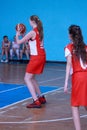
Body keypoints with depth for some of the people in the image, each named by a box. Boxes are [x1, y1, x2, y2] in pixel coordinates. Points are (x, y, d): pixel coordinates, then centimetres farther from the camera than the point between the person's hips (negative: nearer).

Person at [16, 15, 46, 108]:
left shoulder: (32, 32, -14)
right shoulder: (39, 31, 11)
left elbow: (19, 42, -7)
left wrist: (17, 35, 11)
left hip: (36, 57, -9)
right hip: (41, 56, 9)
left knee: (27, 79, -5)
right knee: (31, 78, 20)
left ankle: (36, 102, -13)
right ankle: (41, 98, 26)